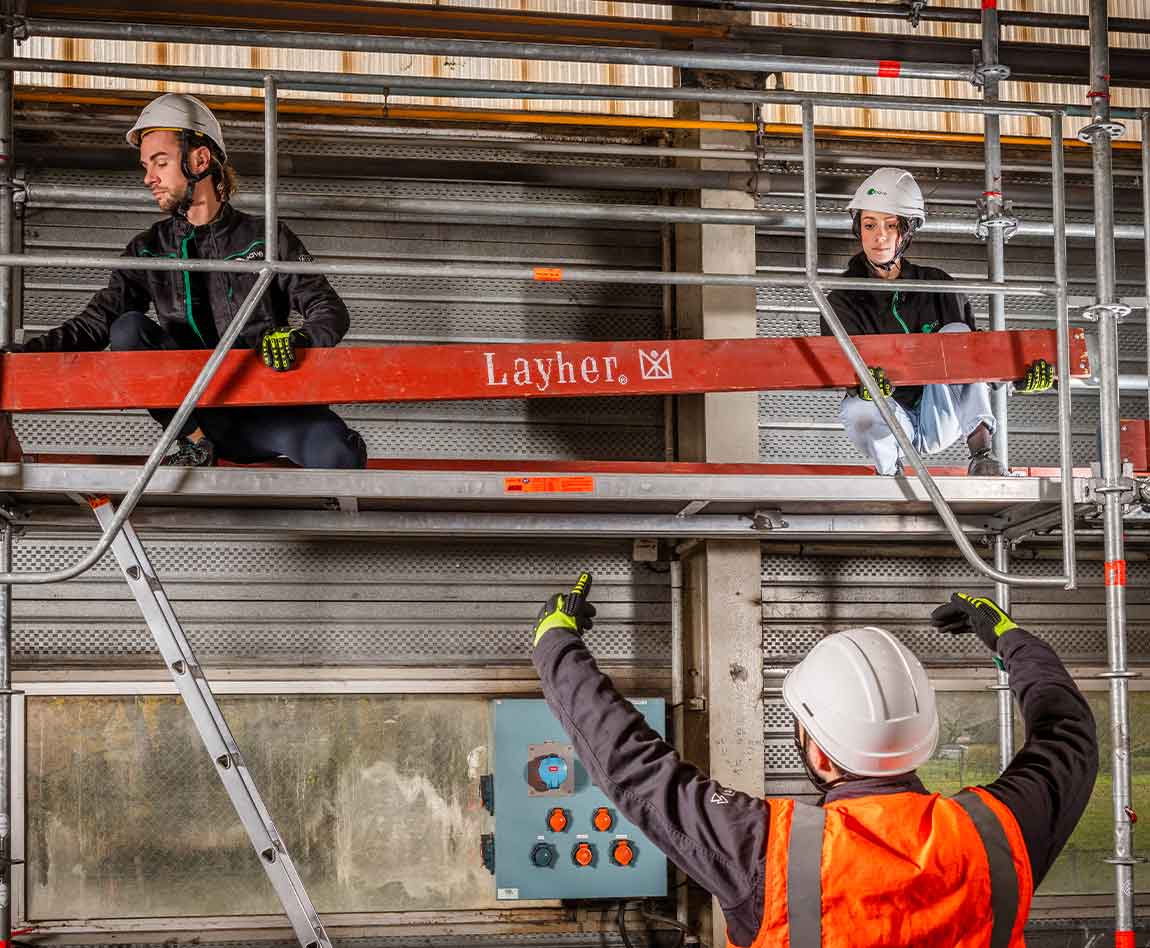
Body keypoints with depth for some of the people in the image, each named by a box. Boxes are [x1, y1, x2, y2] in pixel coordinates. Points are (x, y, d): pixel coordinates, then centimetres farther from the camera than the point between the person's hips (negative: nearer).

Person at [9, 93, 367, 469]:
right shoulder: (148, 250, 10)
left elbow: (330, 310, -1)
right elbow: (94, 325, 2)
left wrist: (298, 338, -26)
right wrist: (20, 354, -15)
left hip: (268, 406, -3)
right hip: (197, 414, 3)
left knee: (340, 455, -34)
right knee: (128, 329, -20)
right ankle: (195, 445, -13)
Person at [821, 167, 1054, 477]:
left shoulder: (936, 285, 4)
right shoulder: (843, 301, -3)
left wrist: (1021, 376, -17)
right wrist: (865, 384, -44)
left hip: (940, 421, 2)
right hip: (892, 424, -2)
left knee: (956, 332, -19)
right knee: (859, 412, -36)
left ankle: (981, 451, -25)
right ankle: (889, 466, -1)